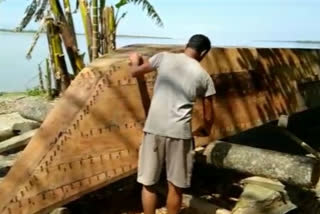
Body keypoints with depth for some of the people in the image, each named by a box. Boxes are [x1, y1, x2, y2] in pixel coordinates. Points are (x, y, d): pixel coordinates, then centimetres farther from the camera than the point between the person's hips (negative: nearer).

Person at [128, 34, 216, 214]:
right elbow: (208, 116, 10)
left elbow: (135, 72, 15)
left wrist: (135, 60, 37)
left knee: (148, 183, 14)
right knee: (175, 186, 15)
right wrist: (206, 130, 32)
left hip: (154, 129, 1)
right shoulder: (204, 76, 5)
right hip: (179, 133, -1)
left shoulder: (164, 57, 4)